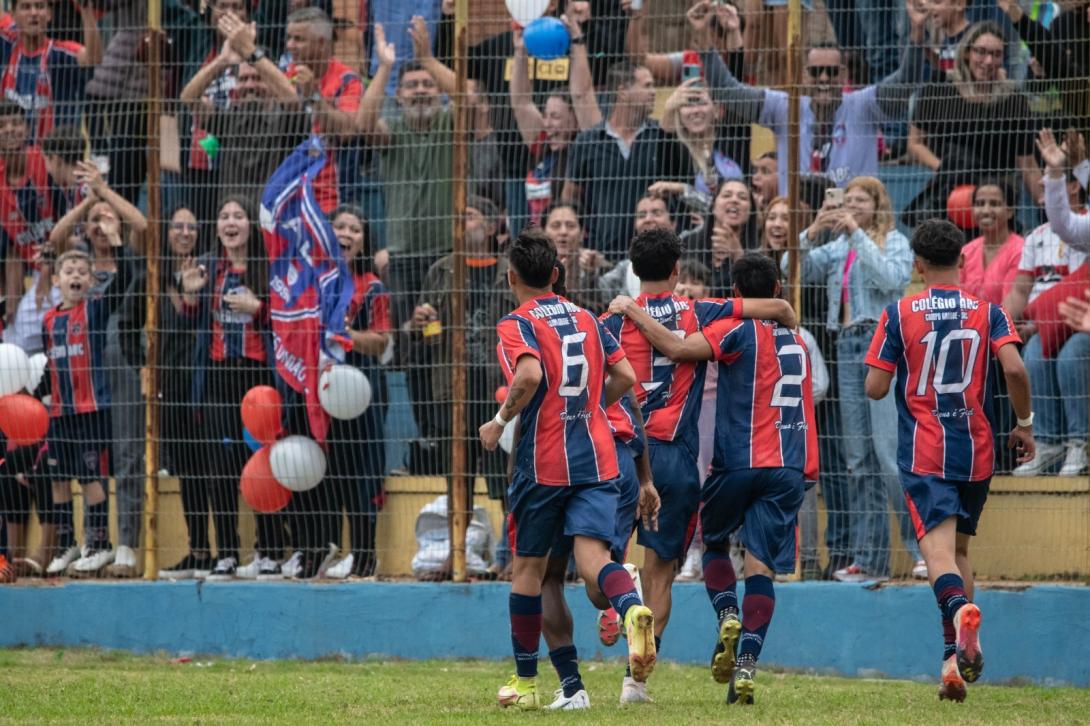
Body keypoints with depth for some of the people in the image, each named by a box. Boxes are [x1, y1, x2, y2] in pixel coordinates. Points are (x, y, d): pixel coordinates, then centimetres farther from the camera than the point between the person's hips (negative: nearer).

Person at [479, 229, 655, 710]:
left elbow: (529, 374, -23)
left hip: (542, 462, -4)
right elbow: (625, 376, 12)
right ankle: (632, 608, -44)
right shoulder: (584, 319, 13)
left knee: (528, 566, 11)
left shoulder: (516, 325, -5)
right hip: (596, 458, 4)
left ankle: (524, 682, 19)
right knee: (592, 556, -9)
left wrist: (500, 422, -10)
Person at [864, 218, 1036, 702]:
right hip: (976, 452, 3)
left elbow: (875, 388, -3)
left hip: (924, 453, -3)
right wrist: (1024, 422, 3)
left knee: (938, 547, -15)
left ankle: (959, 608, -47)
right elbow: (1014, 368, -11)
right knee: (959, 548, 18)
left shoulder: (898, 314, -1)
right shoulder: (988, 312, 3)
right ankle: (955, 659, 15)